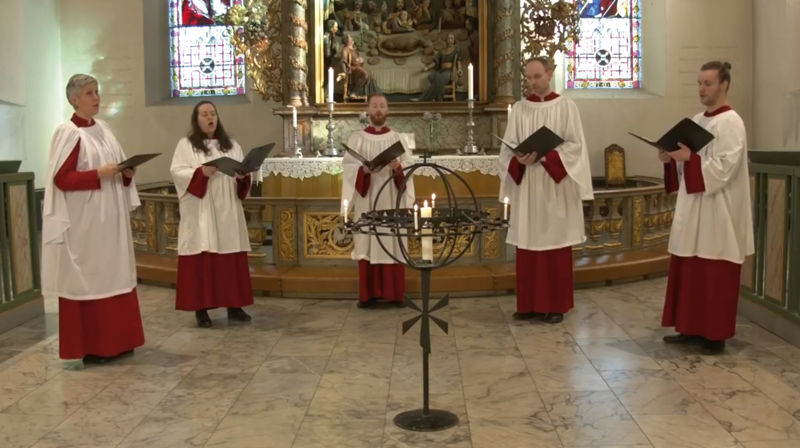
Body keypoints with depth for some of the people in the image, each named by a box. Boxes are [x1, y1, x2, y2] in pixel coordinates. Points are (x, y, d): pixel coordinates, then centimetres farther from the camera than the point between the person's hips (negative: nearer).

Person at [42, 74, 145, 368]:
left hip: (111, 218, 8)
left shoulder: (103, 129, 13)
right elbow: (61, 178, -16)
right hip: (84, 221, -8)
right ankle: (86, 347, 6)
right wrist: (99, 174, -22)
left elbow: (118, 168, 19)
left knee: (113, 275, 11)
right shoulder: (68, 133, -10)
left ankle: (114, 341, 21)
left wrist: (126, 173, -2)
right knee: (86, 279, -2)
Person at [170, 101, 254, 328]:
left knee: (232, 258, 5)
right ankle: (201, 309, 1)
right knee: (202, 258, -5)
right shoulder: (186, 144, 3)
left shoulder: (231, 145, 15)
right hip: (200, 212, -4)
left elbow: (243, 173, 11)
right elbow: (176, 172, -7)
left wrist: (242, 177, -12)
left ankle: (234, 306, 12)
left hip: (227, 211, 4)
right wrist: (201, 172, -21)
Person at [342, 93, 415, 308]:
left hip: (391, 199, 1)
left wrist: (398, 168, -20)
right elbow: (348, 166, -3)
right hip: (366, 200, 0)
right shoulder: (356, 138, 6)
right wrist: (363, 169, -22)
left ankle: (395, 293, 7)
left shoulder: (397, 138, 9)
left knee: (393, 244, 1)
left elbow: (409, 167, 1)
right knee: (367, 244, 0)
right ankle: (368, 294, 6)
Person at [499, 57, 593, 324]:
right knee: (527, 246, 4)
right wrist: (520, 160, -16)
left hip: (556, 187, -3)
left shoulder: (566, 107, 1)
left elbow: (575, 145, -5)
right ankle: (529, 304, 12)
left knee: (556, 246, 1)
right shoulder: (519, 109, 8)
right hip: (526, 187, 3)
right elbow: (507, 148, 5)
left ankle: (555, 305, 9)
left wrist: (544, 156, -18)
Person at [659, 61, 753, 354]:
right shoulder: (697, 121, 14)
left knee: (714, 275, -1)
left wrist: (689, 158, -23)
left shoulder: (731, 123, -11)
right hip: (693, 210, 8)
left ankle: (715, 334, 8)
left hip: (717, 213, -8)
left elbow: (725, 168, -19)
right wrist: (672, 160, 0)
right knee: (689, 271, 11)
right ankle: (691, 328, 20)